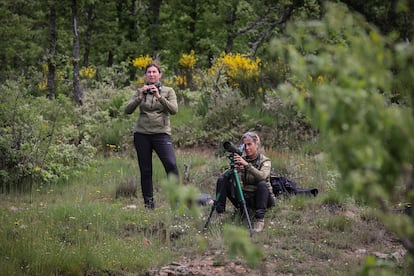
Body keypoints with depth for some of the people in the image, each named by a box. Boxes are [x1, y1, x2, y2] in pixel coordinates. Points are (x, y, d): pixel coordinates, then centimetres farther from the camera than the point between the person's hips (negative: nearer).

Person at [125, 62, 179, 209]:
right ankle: (148, 203, 10)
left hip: (161, 133, -2)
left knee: (171, 164, -21)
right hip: (142, 134, 2)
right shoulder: (140, 92, 10)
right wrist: (140, 97, -13)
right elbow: (128, 110, 0)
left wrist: (159, 96, -19)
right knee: (145, 170, 3)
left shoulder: (168, 91, 6)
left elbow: (174, 110, -10)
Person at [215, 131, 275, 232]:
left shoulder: (265, 161, -7)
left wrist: (247, 165, -40)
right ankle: (220, 214, -12)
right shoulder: (241, 159, 4)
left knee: (262, 184, -35)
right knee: (221, 179, -12)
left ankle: (260, 220, -29)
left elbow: (262, 176, -30)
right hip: (242, 199, 4)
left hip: (259, 199, -3)